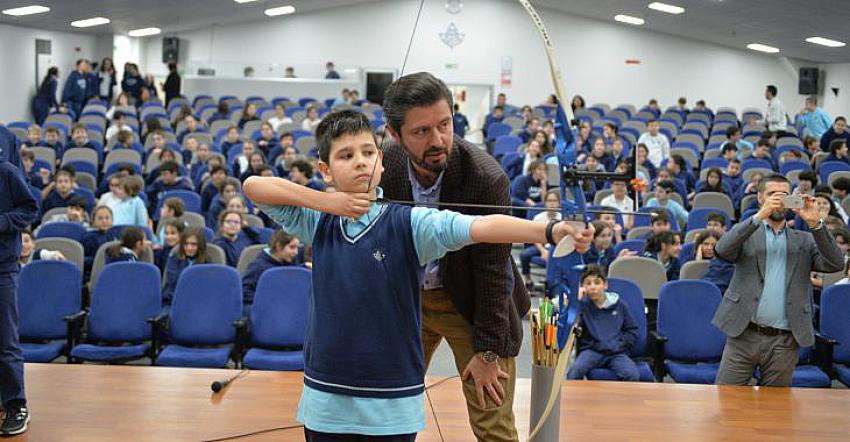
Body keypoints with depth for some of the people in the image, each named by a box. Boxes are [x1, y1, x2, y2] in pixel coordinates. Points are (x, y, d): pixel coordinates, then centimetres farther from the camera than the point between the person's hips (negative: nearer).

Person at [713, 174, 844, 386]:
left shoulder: (804, 241, 14)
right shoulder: (746, 233, 9)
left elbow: (835, 264, -2)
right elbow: (722, 250, -11)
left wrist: (816, 224, -12)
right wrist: (759, 216, -19)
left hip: (785, 342, 2)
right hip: (744, 335, -1)